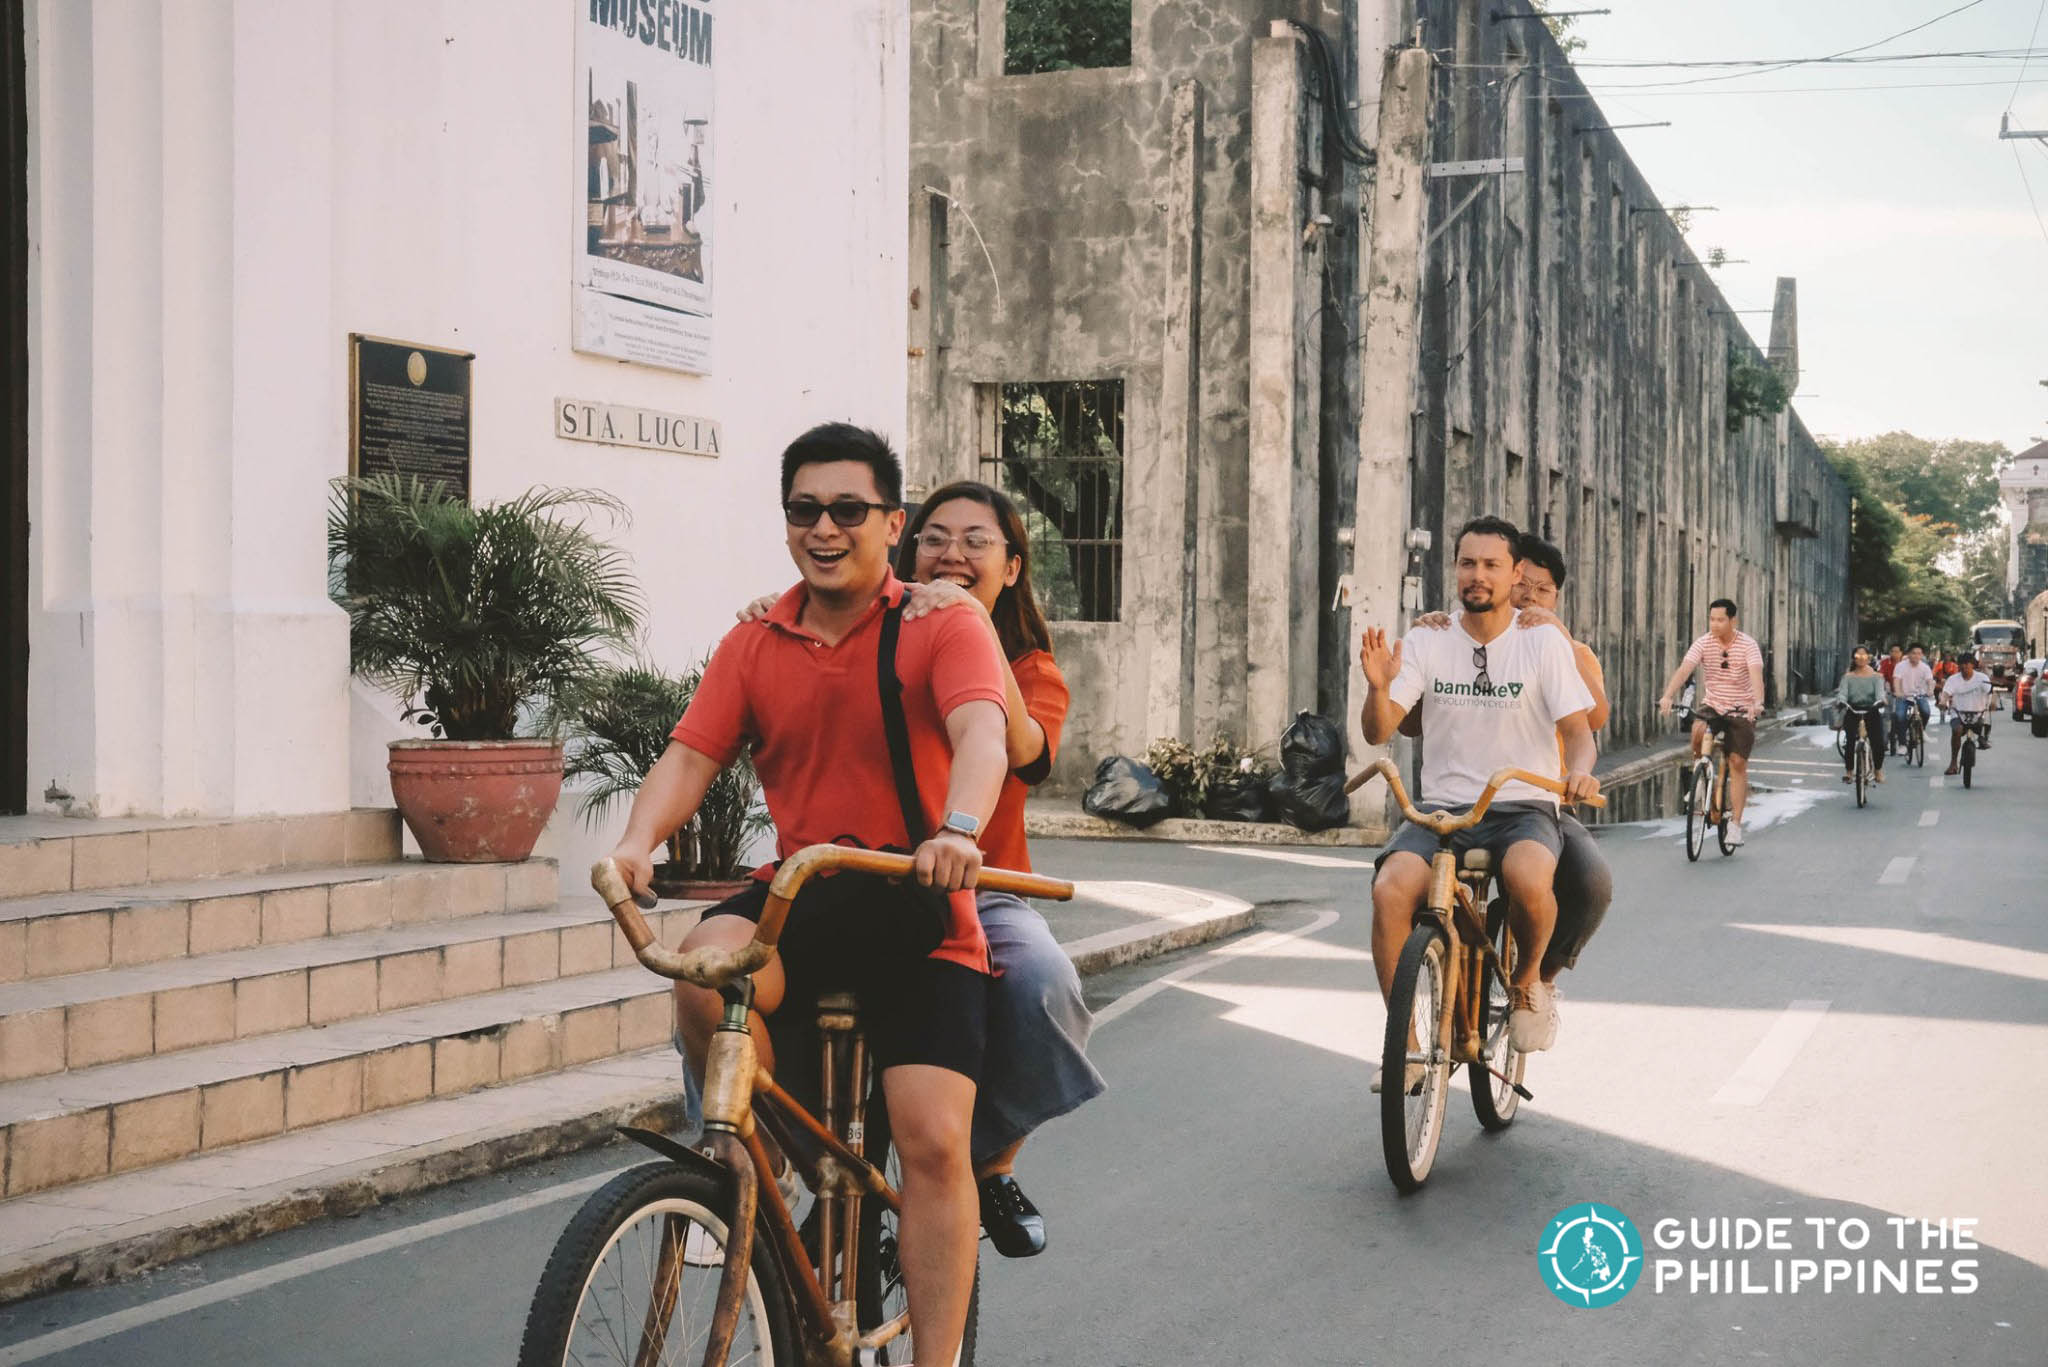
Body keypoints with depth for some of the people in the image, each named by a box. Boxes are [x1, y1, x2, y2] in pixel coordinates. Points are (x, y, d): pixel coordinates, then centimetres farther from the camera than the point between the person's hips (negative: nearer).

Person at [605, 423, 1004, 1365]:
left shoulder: (942, 629, -4)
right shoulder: (754, 644, 8)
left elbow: (980, 731, -22)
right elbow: (691, 754, -2)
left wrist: (960, 830, -44)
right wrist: (638, 841, -24)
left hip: (918, 910, -2)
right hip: (799, 897, 3)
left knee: (933, 1141, -14)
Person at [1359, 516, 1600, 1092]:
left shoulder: (1543, 642, 1)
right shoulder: (1425, 642, 5)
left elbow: (1576, 727, -4)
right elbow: (1379, 731, -2)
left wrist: (1579, 769, -27)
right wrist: (1378, 687, -25)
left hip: (1522, 810, -2)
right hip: (1440, 808, 2)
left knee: (1529, 878, -37)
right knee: (1391, 888, -29)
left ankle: (1528, 980, -2)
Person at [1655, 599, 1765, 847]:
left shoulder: (1747, 644, -13)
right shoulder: (1703, 643, -8)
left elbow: (1756, 674, -28)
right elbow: (1683, 669, -22)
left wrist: (1757, 703, -47)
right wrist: (1667, 696, -39)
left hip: (1742, 710, -2)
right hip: (1713, 706, 2)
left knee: (1738, 763, -8)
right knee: (1699, 729, -31)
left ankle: (1735, 824, -3)